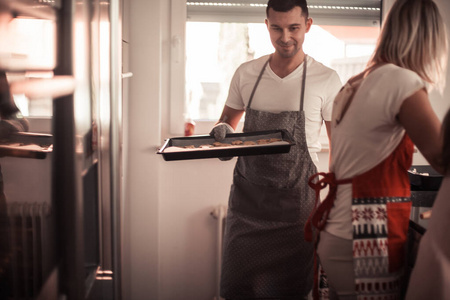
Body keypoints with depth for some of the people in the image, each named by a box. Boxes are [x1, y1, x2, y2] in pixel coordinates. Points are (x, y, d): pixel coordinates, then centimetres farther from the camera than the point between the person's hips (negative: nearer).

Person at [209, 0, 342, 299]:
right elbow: (228, 120, 18)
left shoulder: (326, 79, -3)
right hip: (247, 193, 3)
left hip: (296, 197, -2)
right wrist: (222, 132, -7)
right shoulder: (246, 73, 6)